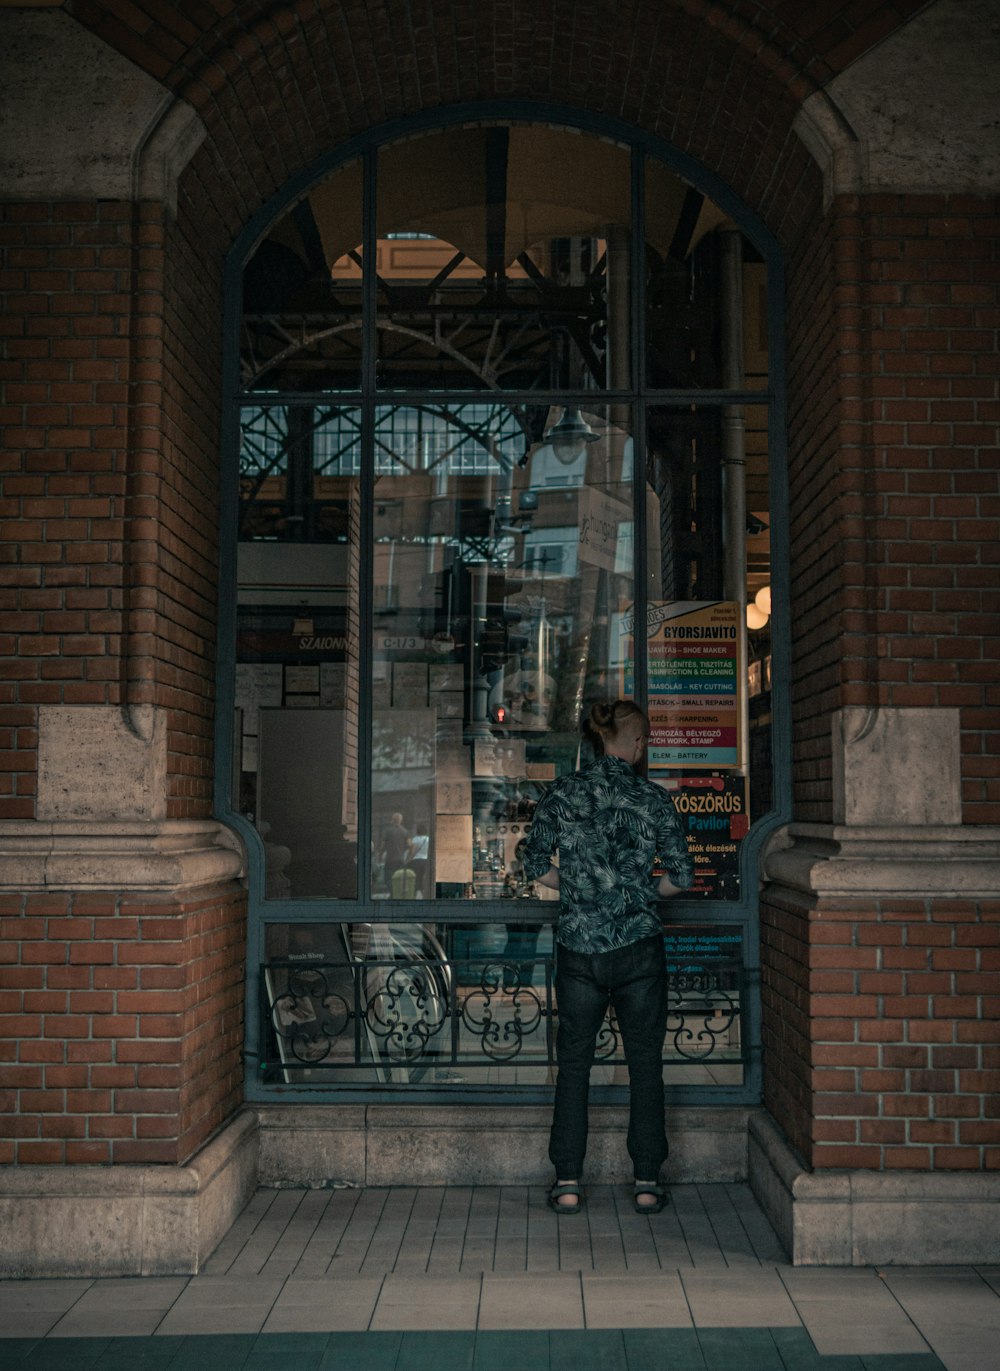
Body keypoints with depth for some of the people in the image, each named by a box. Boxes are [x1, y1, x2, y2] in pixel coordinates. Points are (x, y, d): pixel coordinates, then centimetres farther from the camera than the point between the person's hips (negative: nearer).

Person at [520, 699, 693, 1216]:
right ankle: (647, 1182, 15)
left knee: (574, 1063, 10)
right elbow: (682, 874, -1)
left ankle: (567, 1183, 13)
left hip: (578, 947, 1)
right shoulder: (652, 798, -2)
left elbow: (536, 864, -3)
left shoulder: (561, 792, -2)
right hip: (639, 945, -1)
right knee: (645, 1063, 10)